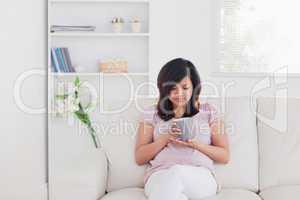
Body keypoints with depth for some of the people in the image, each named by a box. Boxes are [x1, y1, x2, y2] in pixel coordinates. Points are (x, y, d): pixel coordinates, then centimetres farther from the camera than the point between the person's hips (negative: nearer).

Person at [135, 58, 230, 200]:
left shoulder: (209, 112, 16)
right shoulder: (151, 113, 16)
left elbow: (225, 156, 12)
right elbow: (139, 158, 11)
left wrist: (196, 144, -6)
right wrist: (165, 138, -5)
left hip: (200, 177, 0)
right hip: (159, 176, 0)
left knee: (175, 173, -37)